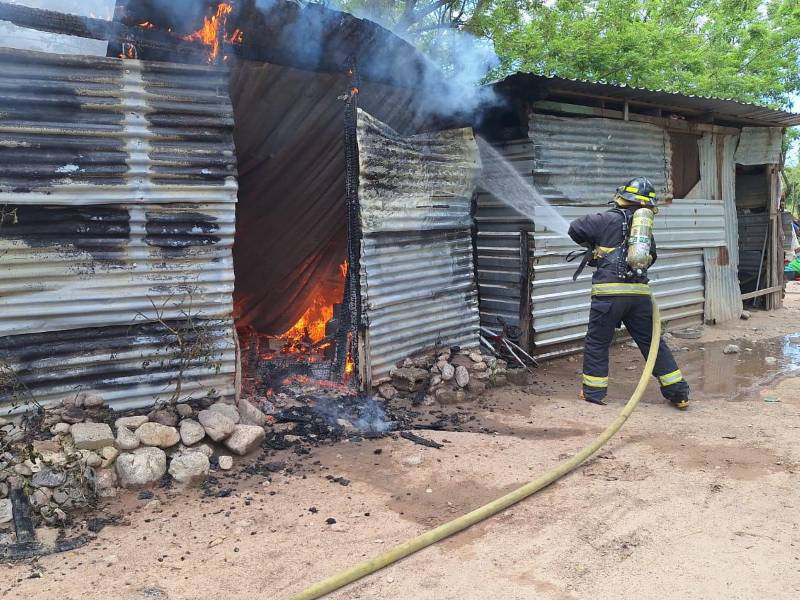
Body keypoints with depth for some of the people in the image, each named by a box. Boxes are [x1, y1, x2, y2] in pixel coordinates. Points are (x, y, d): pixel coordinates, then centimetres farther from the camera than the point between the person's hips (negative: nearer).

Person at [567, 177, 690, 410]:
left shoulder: (609, 219, 0)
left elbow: (575, 228, 3)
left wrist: (591, 245, 23)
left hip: (609, 292, -5)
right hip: (640, 293, 5)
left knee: (597, 342, 9)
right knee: (652, 342, 14)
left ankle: (593, 391, 12)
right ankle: (678, 393, 18)